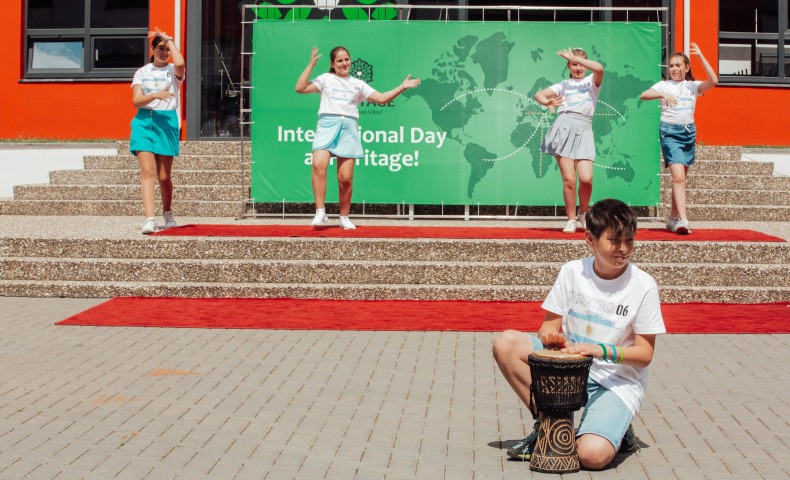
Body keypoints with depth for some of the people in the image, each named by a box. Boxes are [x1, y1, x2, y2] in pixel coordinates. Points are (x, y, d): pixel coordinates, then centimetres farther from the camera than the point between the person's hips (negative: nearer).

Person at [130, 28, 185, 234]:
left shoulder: (173, 70, 4)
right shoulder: (142, 72, 10)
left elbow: (180, 64, -23)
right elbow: (136, 100, -2)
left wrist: (169, 39, -11)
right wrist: (155, 95, -21)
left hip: (167, 122, -1)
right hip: (144, 121, 1)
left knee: (164, 176, 4)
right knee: (147, 171, -13)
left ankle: (168, 214, 27)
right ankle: (149, 218, -19)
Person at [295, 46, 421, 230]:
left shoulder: (358, 84, 22)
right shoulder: (325, 79, 14)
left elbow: (381, 98, 20)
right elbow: (300, 88, 1)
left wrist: (402, 87, 12)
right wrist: (311, 65, 0)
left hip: (349, 128, 2)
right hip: (327, 125, -2)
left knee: (345, 178, -3)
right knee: (319, 165, -26)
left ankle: (344, 217, 13)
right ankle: (320, 212, -24)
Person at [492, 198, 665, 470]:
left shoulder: (643, 286, -11)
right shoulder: (572, 272, -3)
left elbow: (645, 354, -9)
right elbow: (549, 327, 4)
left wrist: (602, 350, -25)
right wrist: (552, 336, -21)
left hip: (617, 383, -4)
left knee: (592, 455, -29)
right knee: (506, 344, -17)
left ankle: (616, 429, 9)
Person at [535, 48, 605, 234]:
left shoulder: (592, 81, 14)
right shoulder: (564, 85, 18)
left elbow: (599, 68, -9)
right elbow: (539, 94, 8)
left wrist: (575, 57, -6)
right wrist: (548, 102, -14)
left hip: (583, 130, -1)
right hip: (564, 127, 1)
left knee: (586, 178, -14)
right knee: (569, 179, -7)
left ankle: (583, 213, 12)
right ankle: (571, 219, 7)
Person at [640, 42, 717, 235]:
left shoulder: (693, 86, 8)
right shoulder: (664, 85, 5)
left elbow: (713, 81, -10)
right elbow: (643, 95, -11)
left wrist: (701, 56, -12)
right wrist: (662, 95, -29)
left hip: (689, 131, 4)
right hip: (670, 132, -4)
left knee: (681, 178, 11)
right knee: (678, 177, -17)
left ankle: (673, 219, 22)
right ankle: (682, 220, -25)